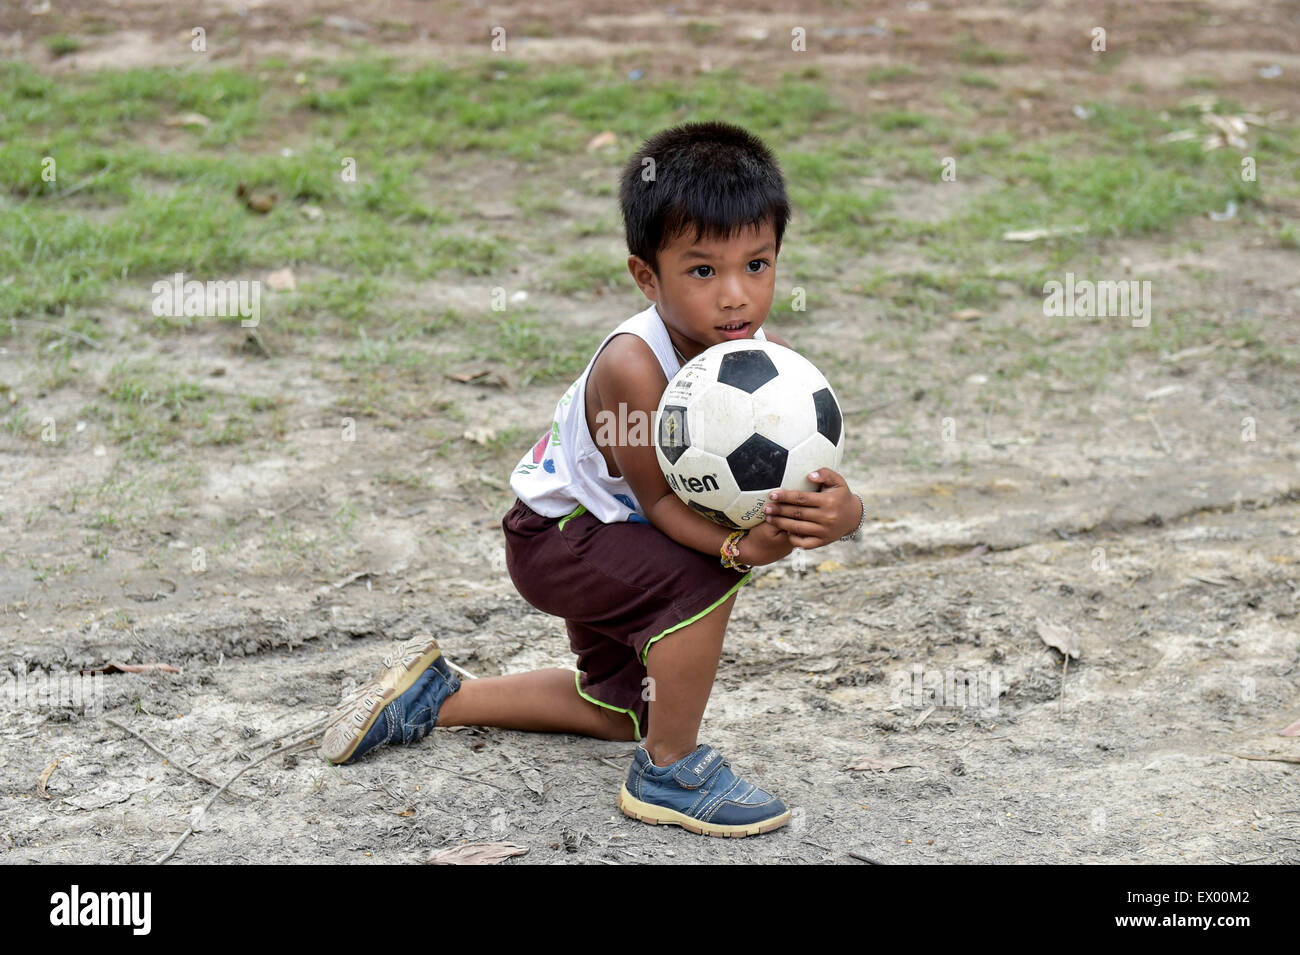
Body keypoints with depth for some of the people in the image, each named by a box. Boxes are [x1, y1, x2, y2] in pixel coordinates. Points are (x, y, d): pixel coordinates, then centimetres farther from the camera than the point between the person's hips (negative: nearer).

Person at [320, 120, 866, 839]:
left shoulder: (771, 360, -21)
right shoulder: (633, 363, -38)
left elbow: (819, 479, -24)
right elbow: (659, 500, -31)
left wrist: (836, 512, -49)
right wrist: (737, 548, -49)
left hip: (616, 537, 8)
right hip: (555, 531, -8)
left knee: (625, 709, 24)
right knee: (705, 579, -33)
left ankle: (437, 696, 37)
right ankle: (669, 771, -11)